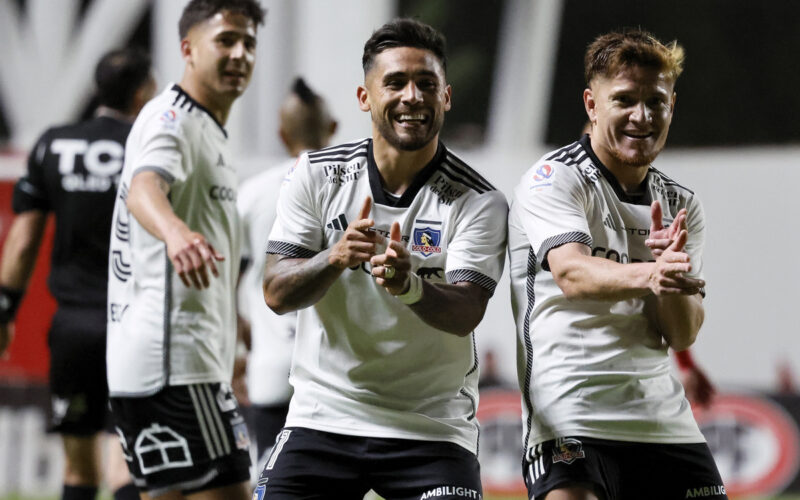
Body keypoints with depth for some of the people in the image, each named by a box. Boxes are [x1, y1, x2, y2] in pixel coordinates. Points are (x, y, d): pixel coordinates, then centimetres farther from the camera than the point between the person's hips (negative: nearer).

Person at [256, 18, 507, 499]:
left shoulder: (479, 202, -7)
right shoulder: (316, 175, -1)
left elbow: (465, 314, -18)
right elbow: (277, 293, -6)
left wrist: (408, 284, -39)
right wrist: (335, 258, -27)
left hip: (432, 428, -2)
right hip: (322, 417, 2)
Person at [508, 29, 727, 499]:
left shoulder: (682, 205, 14)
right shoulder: (553, 179, -2)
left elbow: (682, 335, 6)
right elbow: (571, 274, -20)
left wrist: (672, 271, -15)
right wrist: (646, 275, -40)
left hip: (664, 421, 6)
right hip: (570, 420, -5)